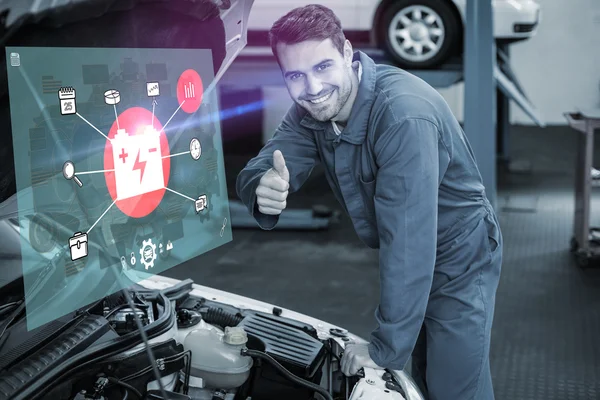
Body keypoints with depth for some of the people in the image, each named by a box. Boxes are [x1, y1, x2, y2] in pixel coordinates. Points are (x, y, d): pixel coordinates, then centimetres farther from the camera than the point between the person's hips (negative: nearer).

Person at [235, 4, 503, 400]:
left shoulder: (404, 115, -35)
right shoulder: (312, 109, -9)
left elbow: (409, 241, -36)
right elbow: (261, 169, -13)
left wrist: (386, 348, -31)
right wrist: (263, 190, -40)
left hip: (458, 263, -7)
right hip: (407, 264, 8)